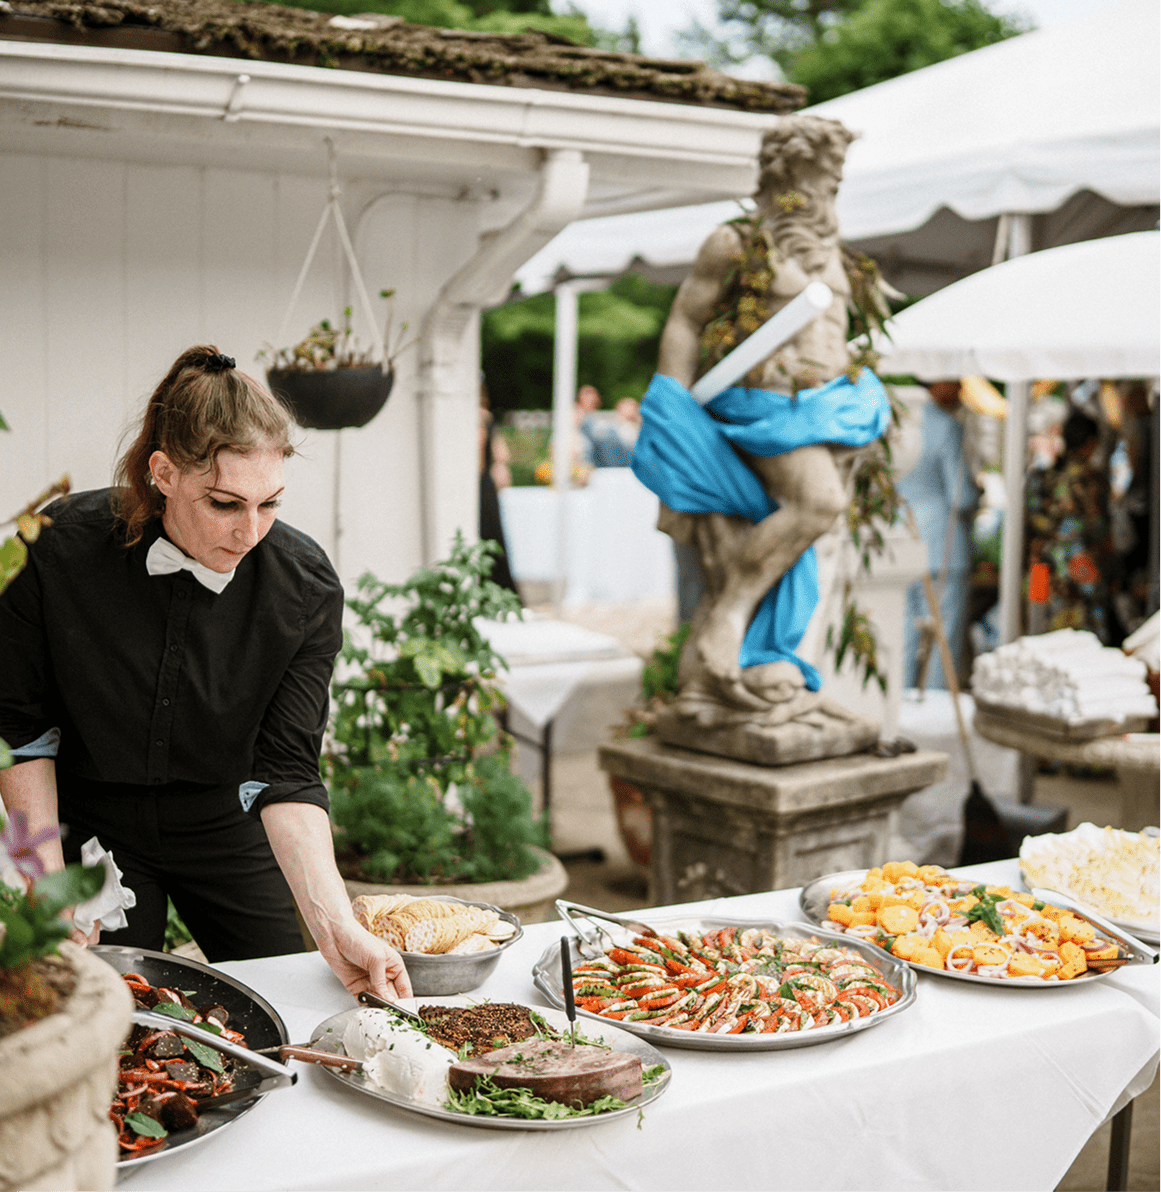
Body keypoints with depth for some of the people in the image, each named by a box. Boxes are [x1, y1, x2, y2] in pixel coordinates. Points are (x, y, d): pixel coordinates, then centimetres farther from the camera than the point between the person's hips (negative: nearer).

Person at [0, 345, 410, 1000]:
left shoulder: (307, 588, -21)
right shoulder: (57, 549, -23)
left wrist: (336, 926, -32)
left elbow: (287, 774, -21)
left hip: (224, 827, 1)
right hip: (90, 826, -1)